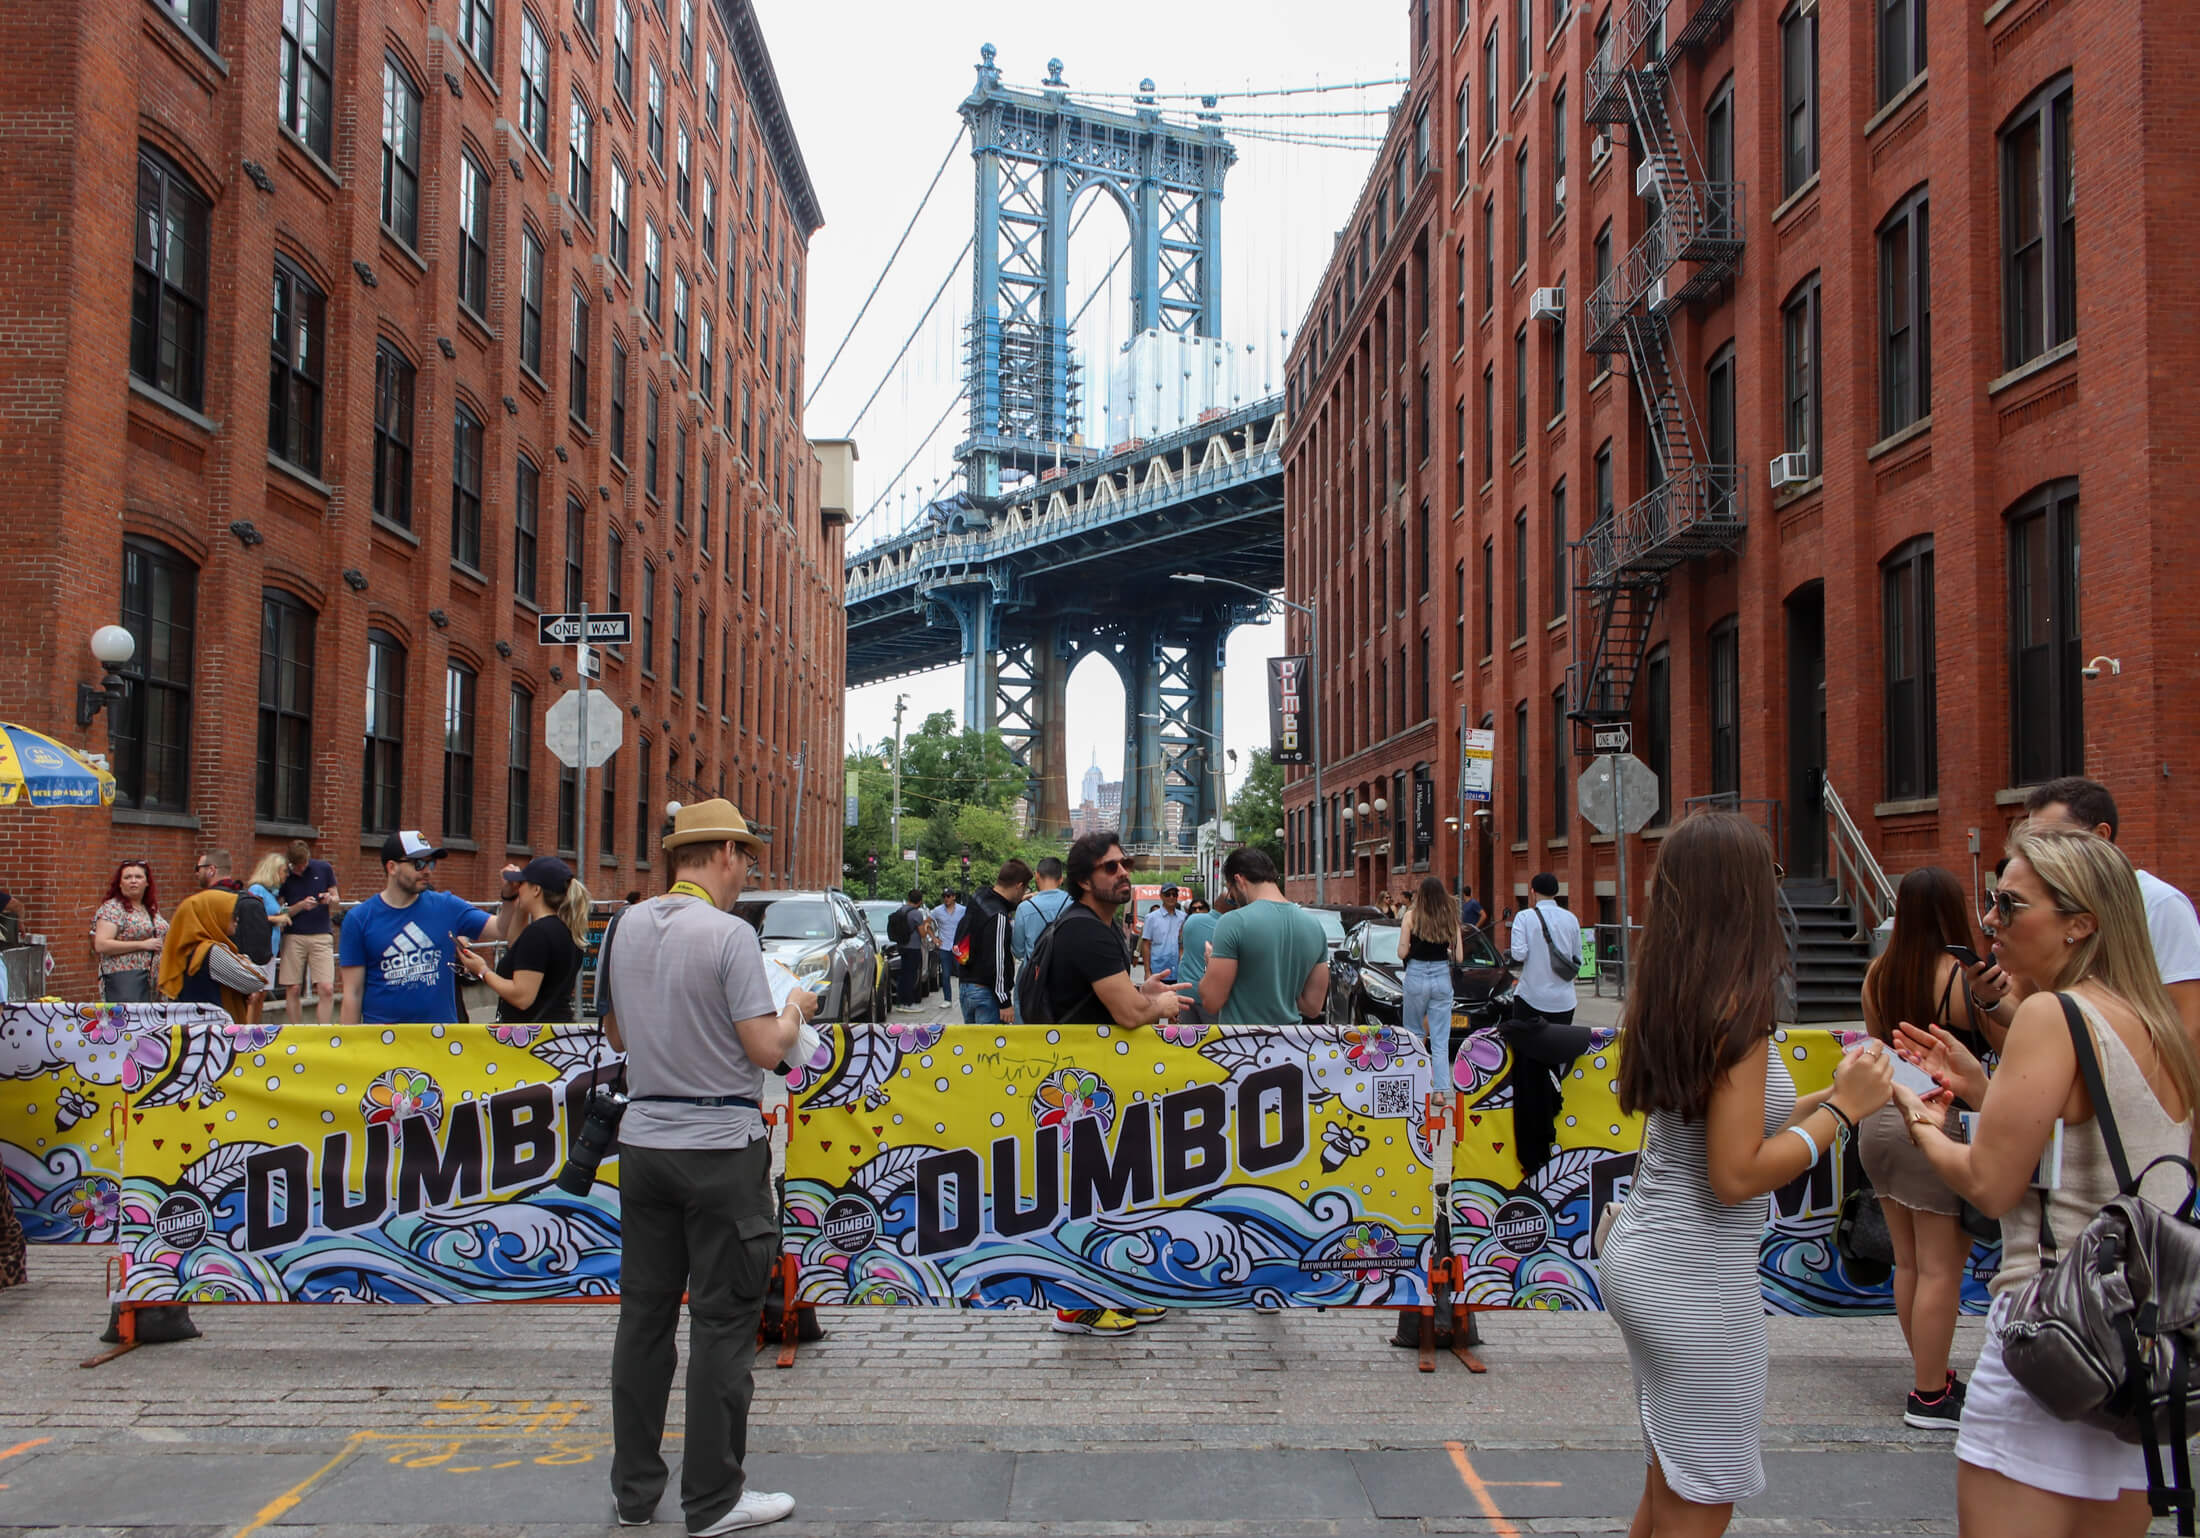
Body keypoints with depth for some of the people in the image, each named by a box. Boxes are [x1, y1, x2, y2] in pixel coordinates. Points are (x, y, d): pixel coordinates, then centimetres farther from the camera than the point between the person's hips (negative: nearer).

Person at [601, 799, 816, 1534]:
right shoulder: (729, 935, -14)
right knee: (721, 1322, 3)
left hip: (643, 1138, 6)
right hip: (720, 1144, -6)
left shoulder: (625, 928, 4)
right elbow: (766, 1050, -14)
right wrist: (795, 1009, 4)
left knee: (644, 1313, 13)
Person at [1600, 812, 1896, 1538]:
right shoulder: (1738, 1011, -19)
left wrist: (1829, 1096, 13)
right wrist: (1842, 1109, -12)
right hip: (1697, 1280, -8)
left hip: (1638, 1254, 8)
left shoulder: (1666, 998, 6)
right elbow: (1737, 1175, -21)